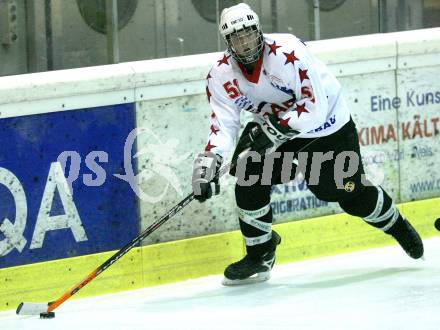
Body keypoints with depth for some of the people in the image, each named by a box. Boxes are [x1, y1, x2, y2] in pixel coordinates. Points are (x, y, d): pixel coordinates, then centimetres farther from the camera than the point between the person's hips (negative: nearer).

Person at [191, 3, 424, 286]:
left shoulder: (288, 53, -32)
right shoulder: (221, 76, -14)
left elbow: (315, 109, -32)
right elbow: (223, 124, -16)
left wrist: (274, 129, -36)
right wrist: (208, 161, -32)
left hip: (327, 122, -5)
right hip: (273, 128, 5)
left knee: (351, 193, 2)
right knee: (249, 176, -16)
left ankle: (397, 225, 32)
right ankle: (260, 255, 0)